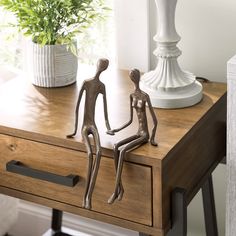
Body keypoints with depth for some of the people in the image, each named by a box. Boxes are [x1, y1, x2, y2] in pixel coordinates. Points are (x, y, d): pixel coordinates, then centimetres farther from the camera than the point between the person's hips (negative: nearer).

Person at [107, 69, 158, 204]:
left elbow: (155, 119, -14)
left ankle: (116, 190, -28)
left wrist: (153, 138, -20)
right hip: (137, 134, 7)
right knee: (116, 147, -21)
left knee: (123, 150, -30)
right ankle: (120, 187, -20)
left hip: (145, 135, -7)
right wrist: (117, 130, 11)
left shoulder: (145, 96, -15)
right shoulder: (132, 95, 10)